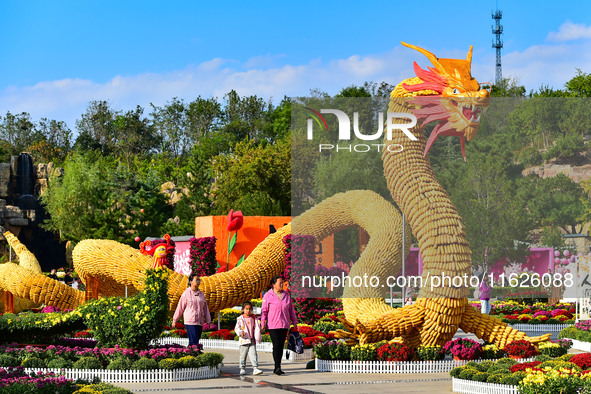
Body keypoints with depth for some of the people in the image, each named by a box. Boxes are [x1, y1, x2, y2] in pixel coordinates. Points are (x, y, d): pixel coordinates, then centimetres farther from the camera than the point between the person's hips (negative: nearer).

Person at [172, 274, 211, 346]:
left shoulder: (201, 294, 13)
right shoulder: (186, 293, -3)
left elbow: (205, 308, 15)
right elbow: (180, 307, 3)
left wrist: (208, 321, 10)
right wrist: (175, 320, 8)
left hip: (199, 322, 6)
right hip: (190, 321, -6)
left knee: (194, 342, 7)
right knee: (194, 342, -12)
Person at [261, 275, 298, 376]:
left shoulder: (286, 295, 12)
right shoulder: (268, 296, -1)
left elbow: (291, 309, 18)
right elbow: (264, 310, -1)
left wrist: (294, 322, 16)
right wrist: (263, 323, -8)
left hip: (284, 325, 5)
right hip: (273, 325, -5)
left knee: (281, 346, 6)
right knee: (276, 345, -12)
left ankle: (278, 368, 13)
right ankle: (277, 367, -14)